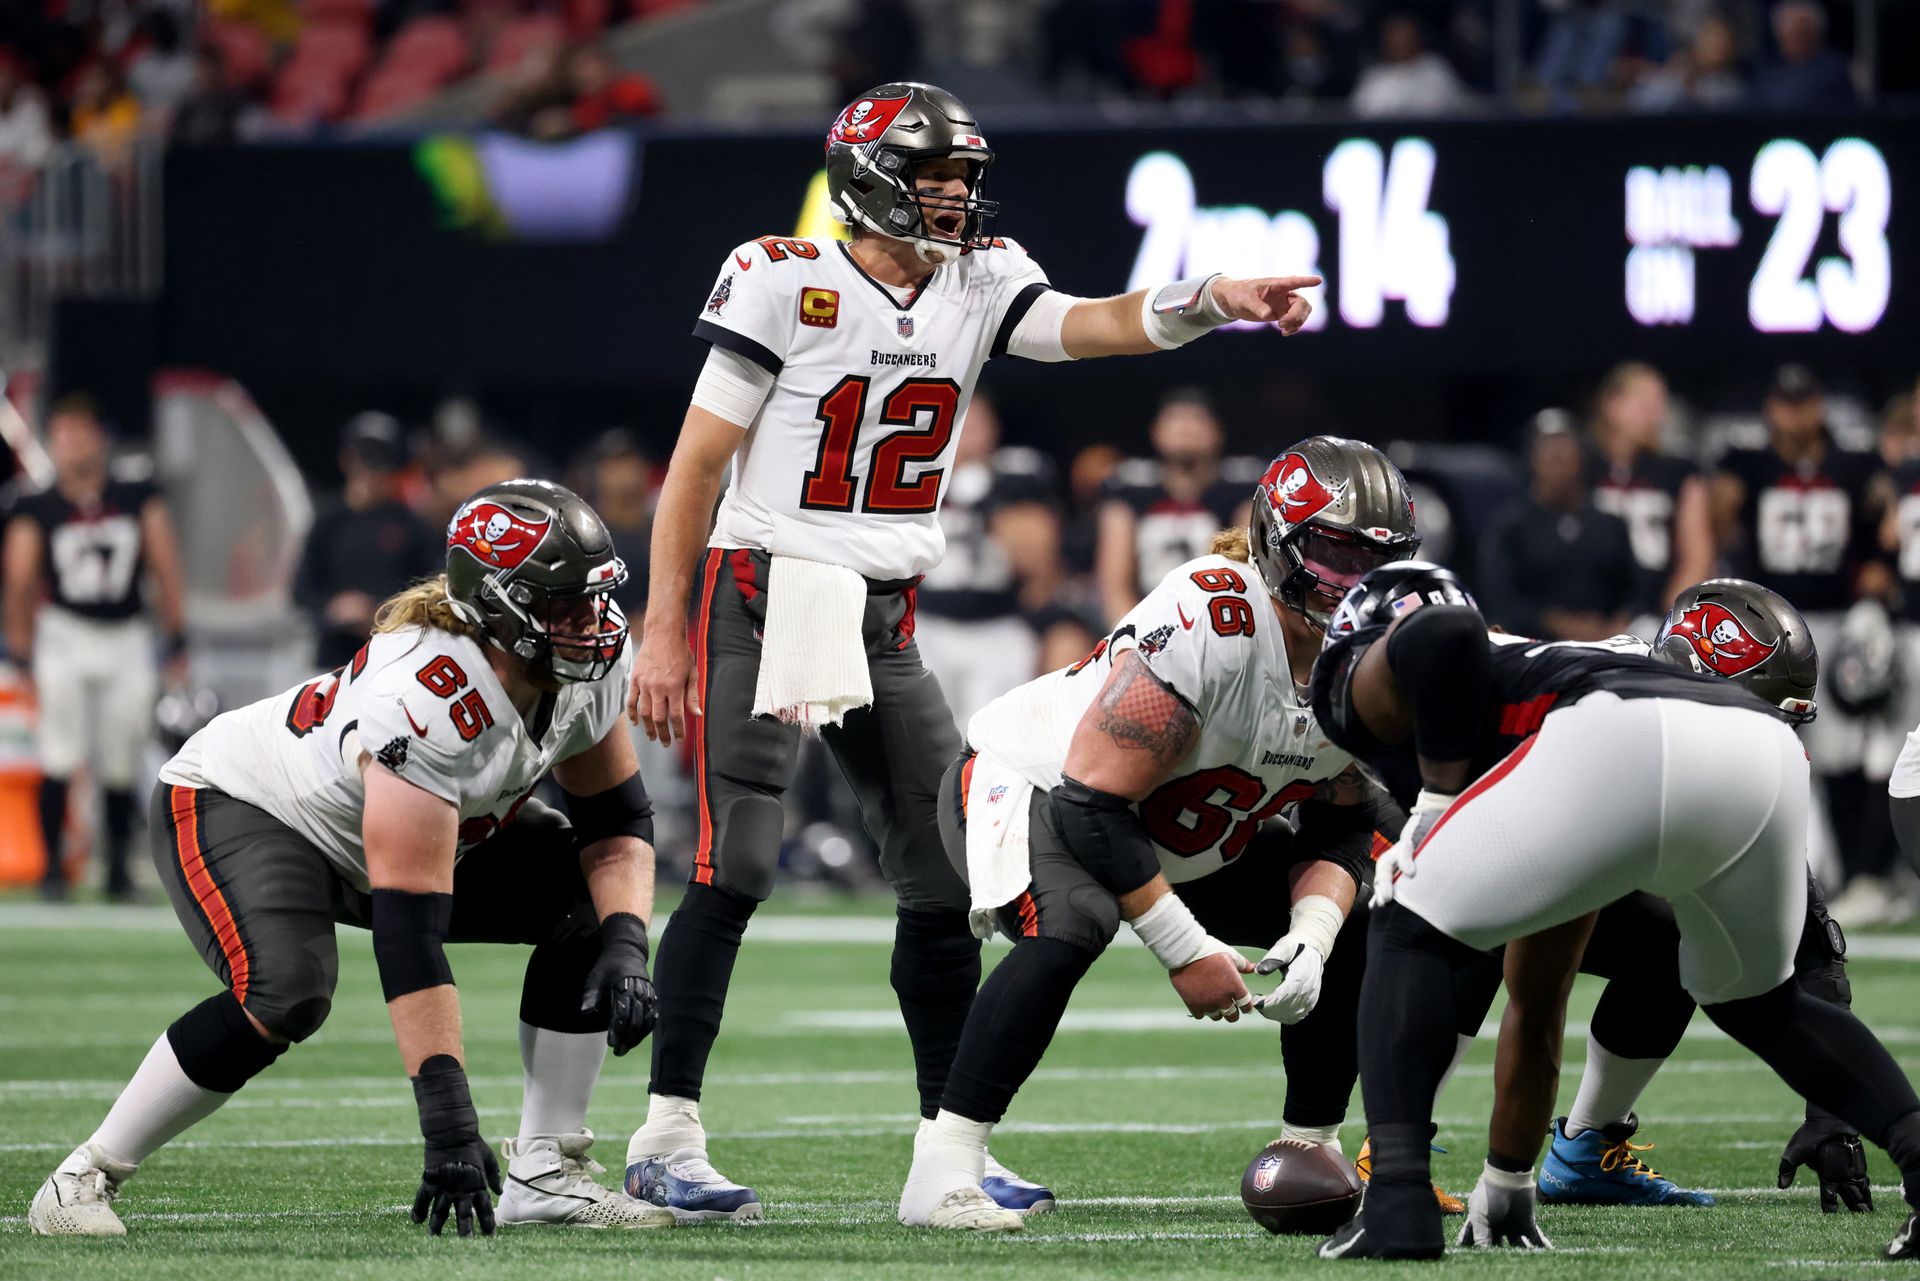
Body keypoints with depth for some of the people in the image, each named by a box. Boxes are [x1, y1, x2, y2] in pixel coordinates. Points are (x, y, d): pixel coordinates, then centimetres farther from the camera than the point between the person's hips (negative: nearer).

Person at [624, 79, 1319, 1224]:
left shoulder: (978, 288, 6)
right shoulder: (786, 285, -9)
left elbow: (1089, 325, -12)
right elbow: (697, 468, -7)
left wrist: (1212, 301, -31)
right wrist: (664, 634, -9)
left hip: (883, 620, 6)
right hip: (762, 591, -6)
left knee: (947, 875, 3)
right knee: (734, 869, -15)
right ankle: (666, 1139, -12)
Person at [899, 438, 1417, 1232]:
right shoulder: (1208, 623, -35)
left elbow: (1339, 828, -1)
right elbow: (1094, 801, -33)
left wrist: (1312, 935, -21)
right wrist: (1187, 951, -31)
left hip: (1188, 838, 8)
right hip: (1028, 784, -8)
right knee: (1069, 926, -38)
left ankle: (1310, 1150, 16)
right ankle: (942, 1171, -35)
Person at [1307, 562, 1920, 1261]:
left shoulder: (1377, 679, 27)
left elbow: (1447, 630, -2)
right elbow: (1537, 1001, 50)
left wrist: (1436, 803, 11)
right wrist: (1506, 1190, 58)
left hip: (1628, 749, -7)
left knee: (1411, 937, 14)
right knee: (1759, 1005, 33)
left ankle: (1397, 1203, -2)